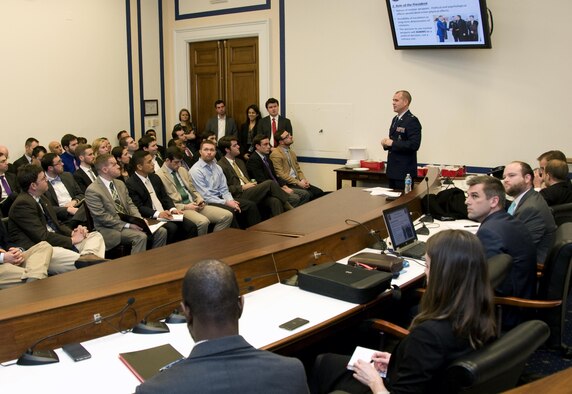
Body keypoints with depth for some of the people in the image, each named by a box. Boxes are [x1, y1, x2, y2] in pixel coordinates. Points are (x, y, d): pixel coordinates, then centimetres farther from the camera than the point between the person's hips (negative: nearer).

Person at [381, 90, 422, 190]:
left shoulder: (412, 121, -14)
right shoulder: (395, 119, 15)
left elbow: (414, 145, -23)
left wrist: (393, 143, -20)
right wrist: (386, 143, 2)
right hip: (393, 170, 9)